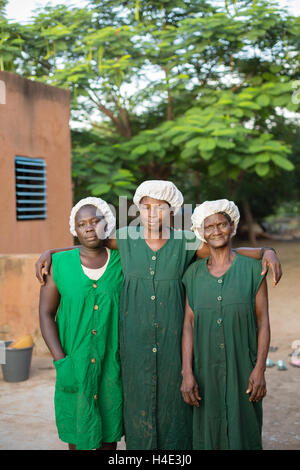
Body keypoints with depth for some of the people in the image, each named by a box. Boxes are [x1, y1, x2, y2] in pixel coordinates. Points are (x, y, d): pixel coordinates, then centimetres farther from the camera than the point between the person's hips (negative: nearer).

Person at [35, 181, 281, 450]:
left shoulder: (185, 242, -3)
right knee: (138, 403, 9)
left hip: (172, 340, 0)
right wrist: (49, 252, 0)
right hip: (135, 340, 1)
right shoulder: (126, 238, 0)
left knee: (173, 402, 8)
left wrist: (267, 252, -14)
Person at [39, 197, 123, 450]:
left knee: (110, 429, 13)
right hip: (74, 362, 0)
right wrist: (60, 360, -10)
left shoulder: (122, 263, -3)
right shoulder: (60, 263, -4)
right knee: (77, 427, 11)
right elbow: (46, 313, -3)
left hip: (112, 363, 1)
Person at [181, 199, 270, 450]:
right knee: (207, 432, 9)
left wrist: (259, 369, -9)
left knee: (243, 430, 5)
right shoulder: (194, 273, 5)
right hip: (206, 369, 2)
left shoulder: (252, 269, -1)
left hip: (242, 369, -2)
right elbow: (188, 324, 3)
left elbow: (263, 322, -1)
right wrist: (187, 372, -5)